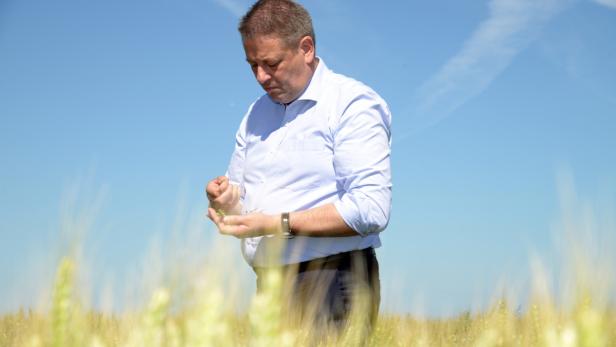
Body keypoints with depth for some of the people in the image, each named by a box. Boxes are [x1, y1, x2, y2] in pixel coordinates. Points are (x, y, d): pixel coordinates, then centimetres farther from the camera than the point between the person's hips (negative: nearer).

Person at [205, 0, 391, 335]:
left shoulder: (353, 105, -8)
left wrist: (279, 224, -20)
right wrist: (227, 197, -5)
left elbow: (371, 208, -18)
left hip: (332, 284, -6)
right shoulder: (257, 113, 16)